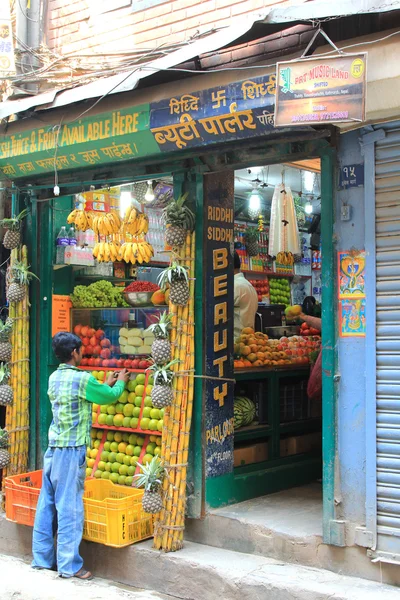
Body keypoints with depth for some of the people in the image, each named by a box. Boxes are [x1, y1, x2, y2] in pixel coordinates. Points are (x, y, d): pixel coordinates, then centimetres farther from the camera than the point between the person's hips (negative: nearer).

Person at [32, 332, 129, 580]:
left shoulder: (54, 378, 10)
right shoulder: (82, 379, -13)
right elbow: (110, 397, 1)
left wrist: (105, 384, 31)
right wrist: (120, 382, 21)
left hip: (53, 447, 8)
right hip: (72, 450, -8)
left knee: (47, 503, 12)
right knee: (69, 506, -2)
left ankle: (42, 557, 21)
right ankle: (69, 565, 5)